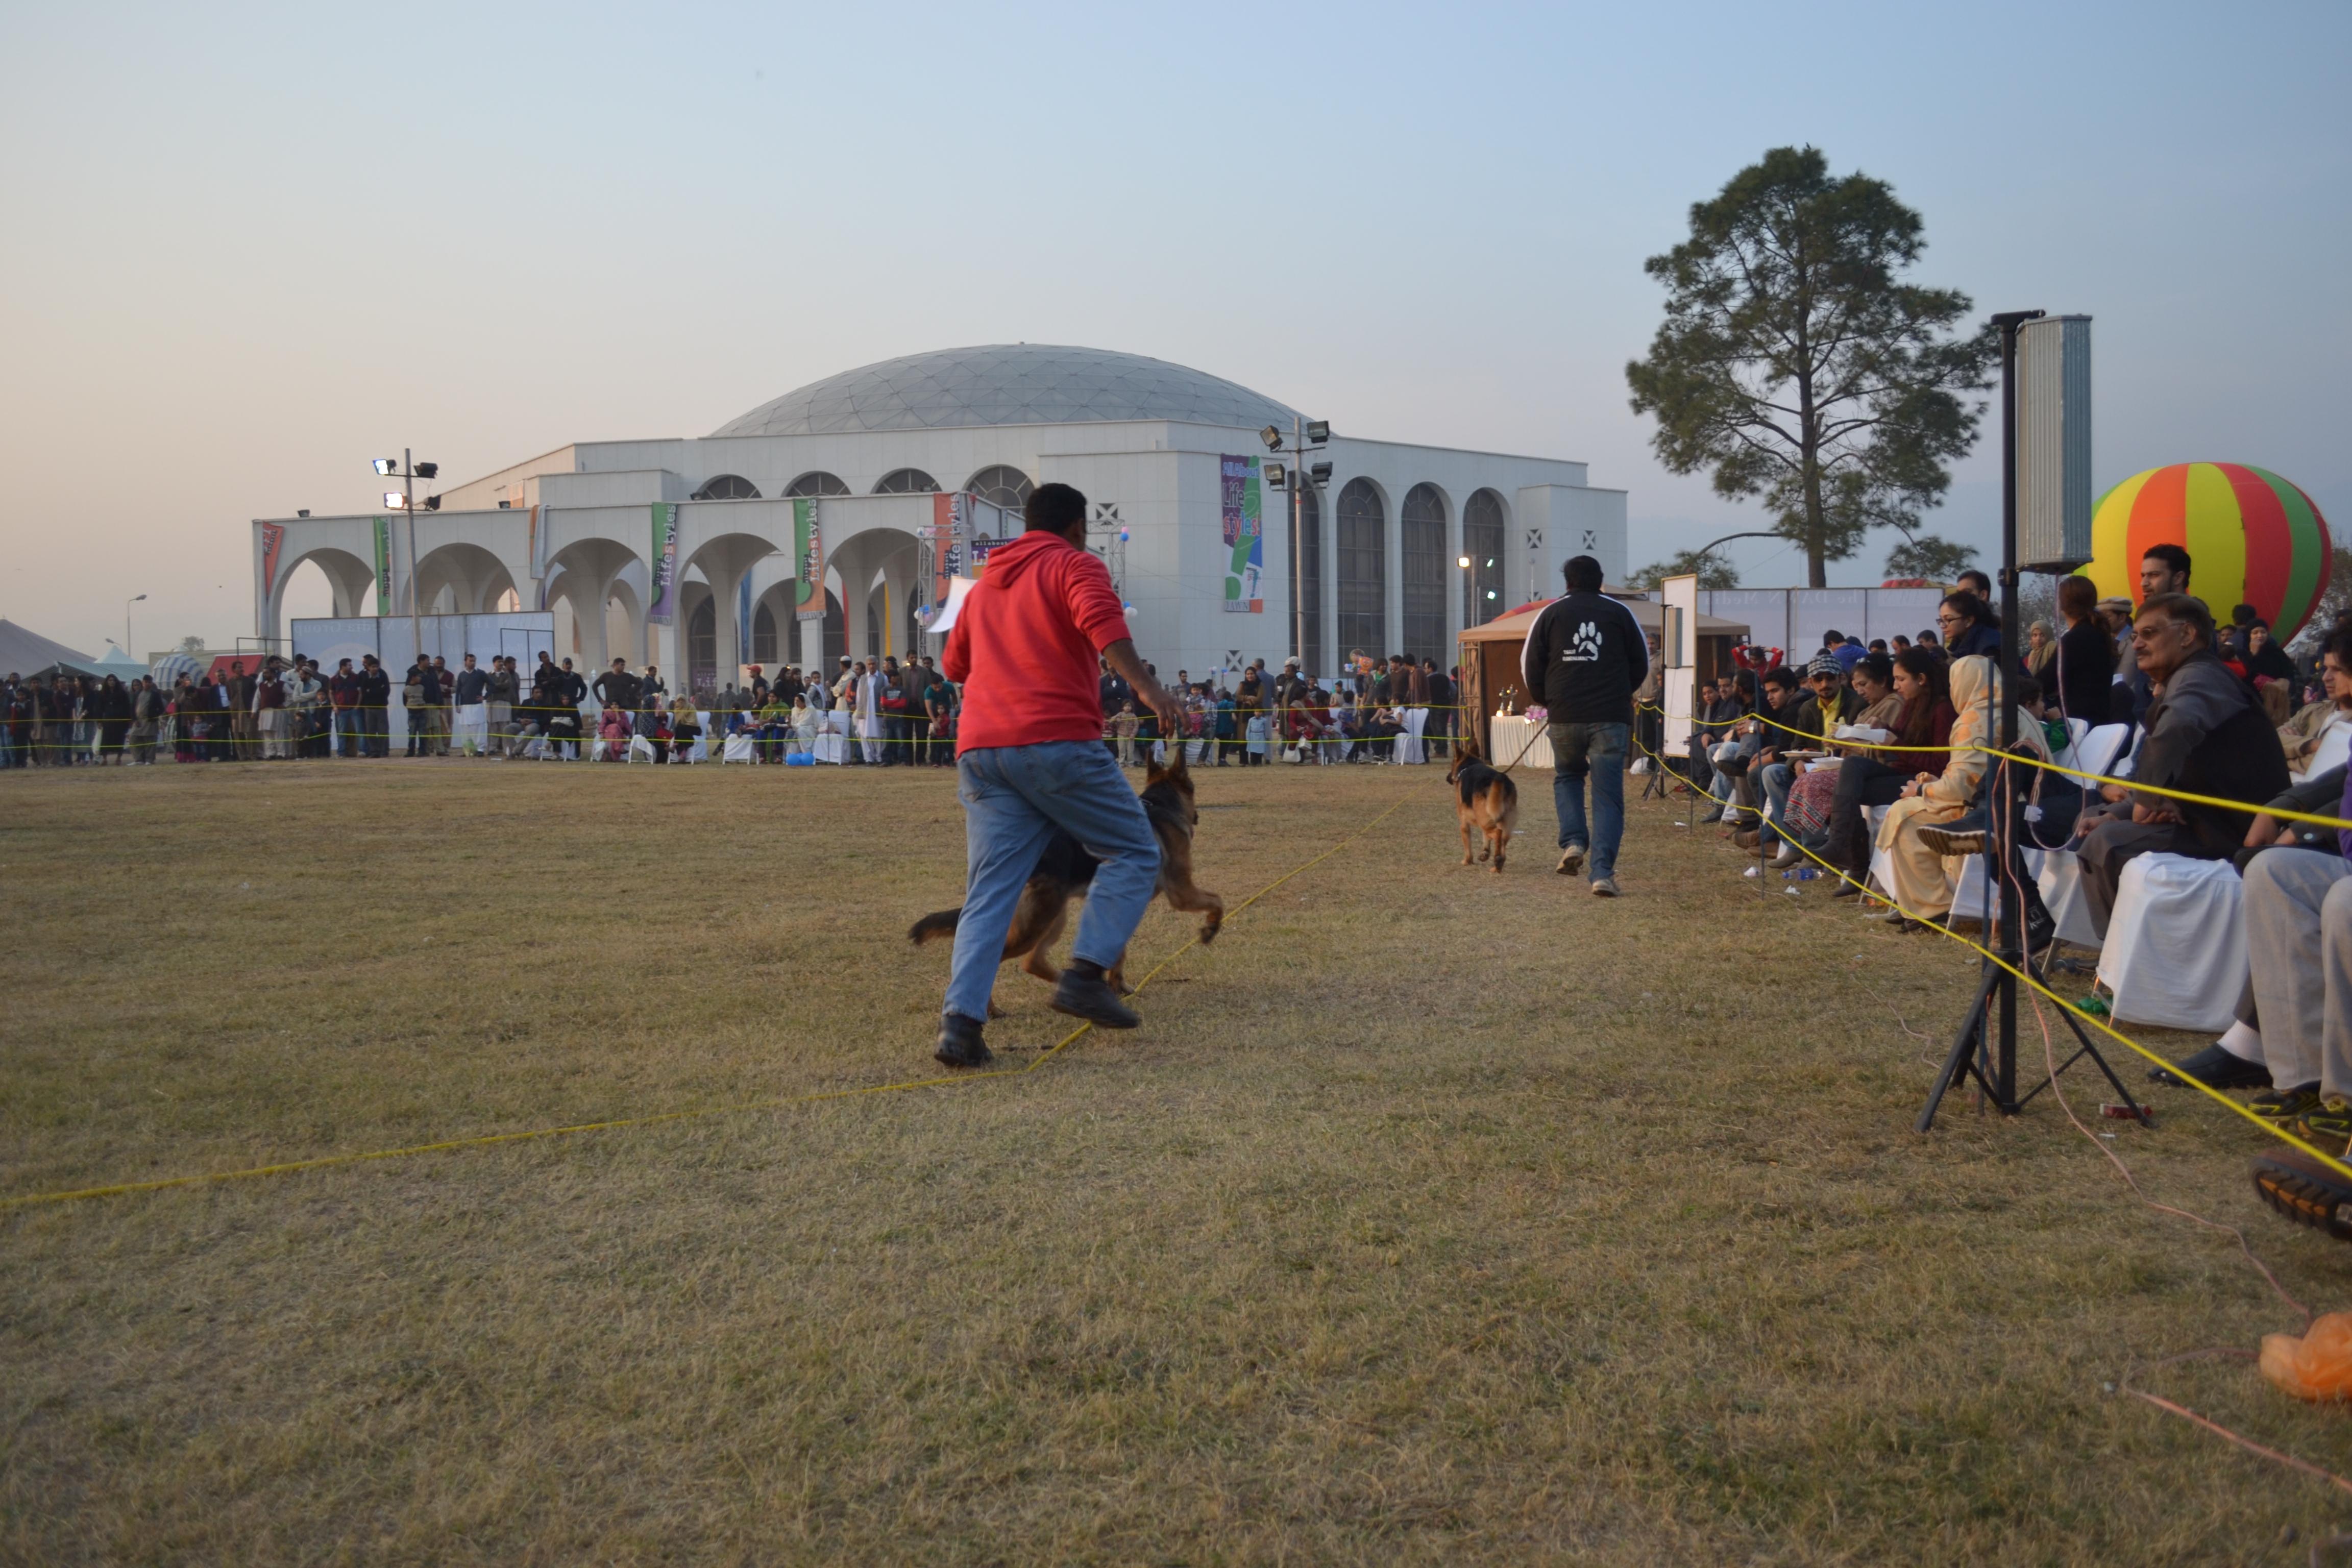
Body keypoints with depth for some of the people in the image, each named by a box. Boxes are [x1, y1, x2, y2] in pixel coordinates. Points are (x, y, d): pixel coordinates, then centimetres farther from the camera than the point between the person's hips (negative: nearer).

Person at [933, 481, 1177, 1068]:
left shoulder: (986, 586, 25)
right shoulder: (1075, 565, 4)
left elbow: (955, 664, 36)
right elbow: (1101, 619, -17)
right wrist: (1143, 685, -28)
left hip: (980, 749, 6)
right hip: (1058, 741, -6)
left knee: (990, 892, 3)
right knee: (1136, 854, 7)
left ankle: (960, 1019, -12)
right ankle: (1085, 976, -5)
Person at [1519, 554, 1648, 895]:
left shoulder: (1550, 614, 5)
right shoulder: (1619, 613, 7)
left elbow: (1530, 666, 5)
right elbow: (1641, 665, 12)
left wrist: (1547, 701, 21)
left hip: (1565, 717, 1)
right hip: (1611, 718, 0)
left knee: (1567, 777, 24)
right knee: (1608, 795, 2)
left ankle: (1573, 843, 3)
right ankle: (1603, 872, -9)